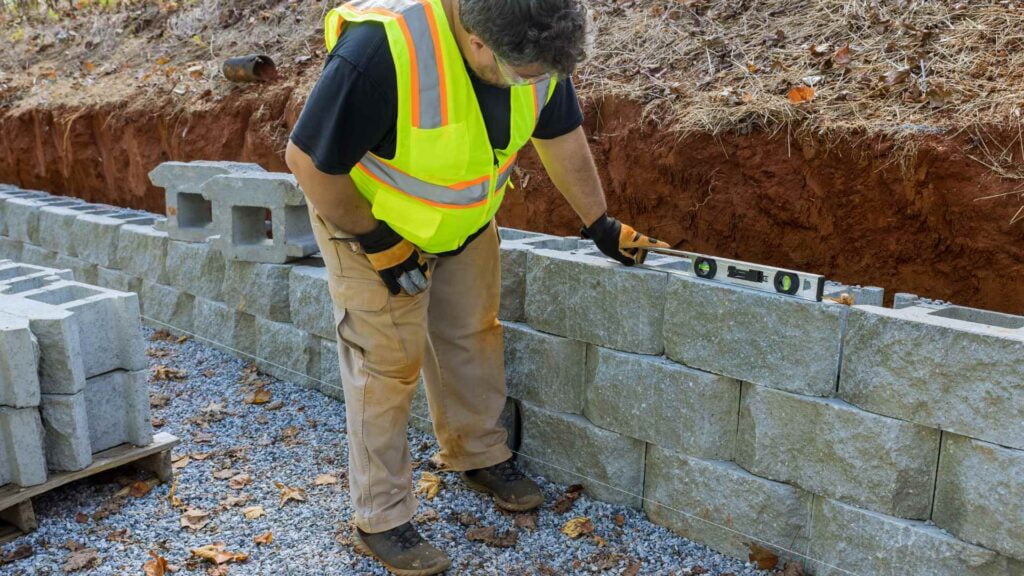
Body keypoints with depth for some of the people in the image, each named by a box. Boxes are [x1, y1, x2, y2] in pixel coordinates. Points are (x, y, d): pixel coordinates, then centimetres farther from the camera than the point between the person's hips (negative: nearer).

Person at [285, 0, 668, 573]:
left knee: (473, 335, 14)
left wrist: (600, 224, 4)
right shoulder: (382, 49, -40)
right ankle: (381, 519, 13)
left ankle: (480, 454, 36)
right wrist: (377, 243, -21)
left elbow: (562, 137, -2)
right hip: (368, 219, -5)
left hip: (466, 218, 6)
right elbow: (309, 160, -30)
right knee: (388, 361, -2)